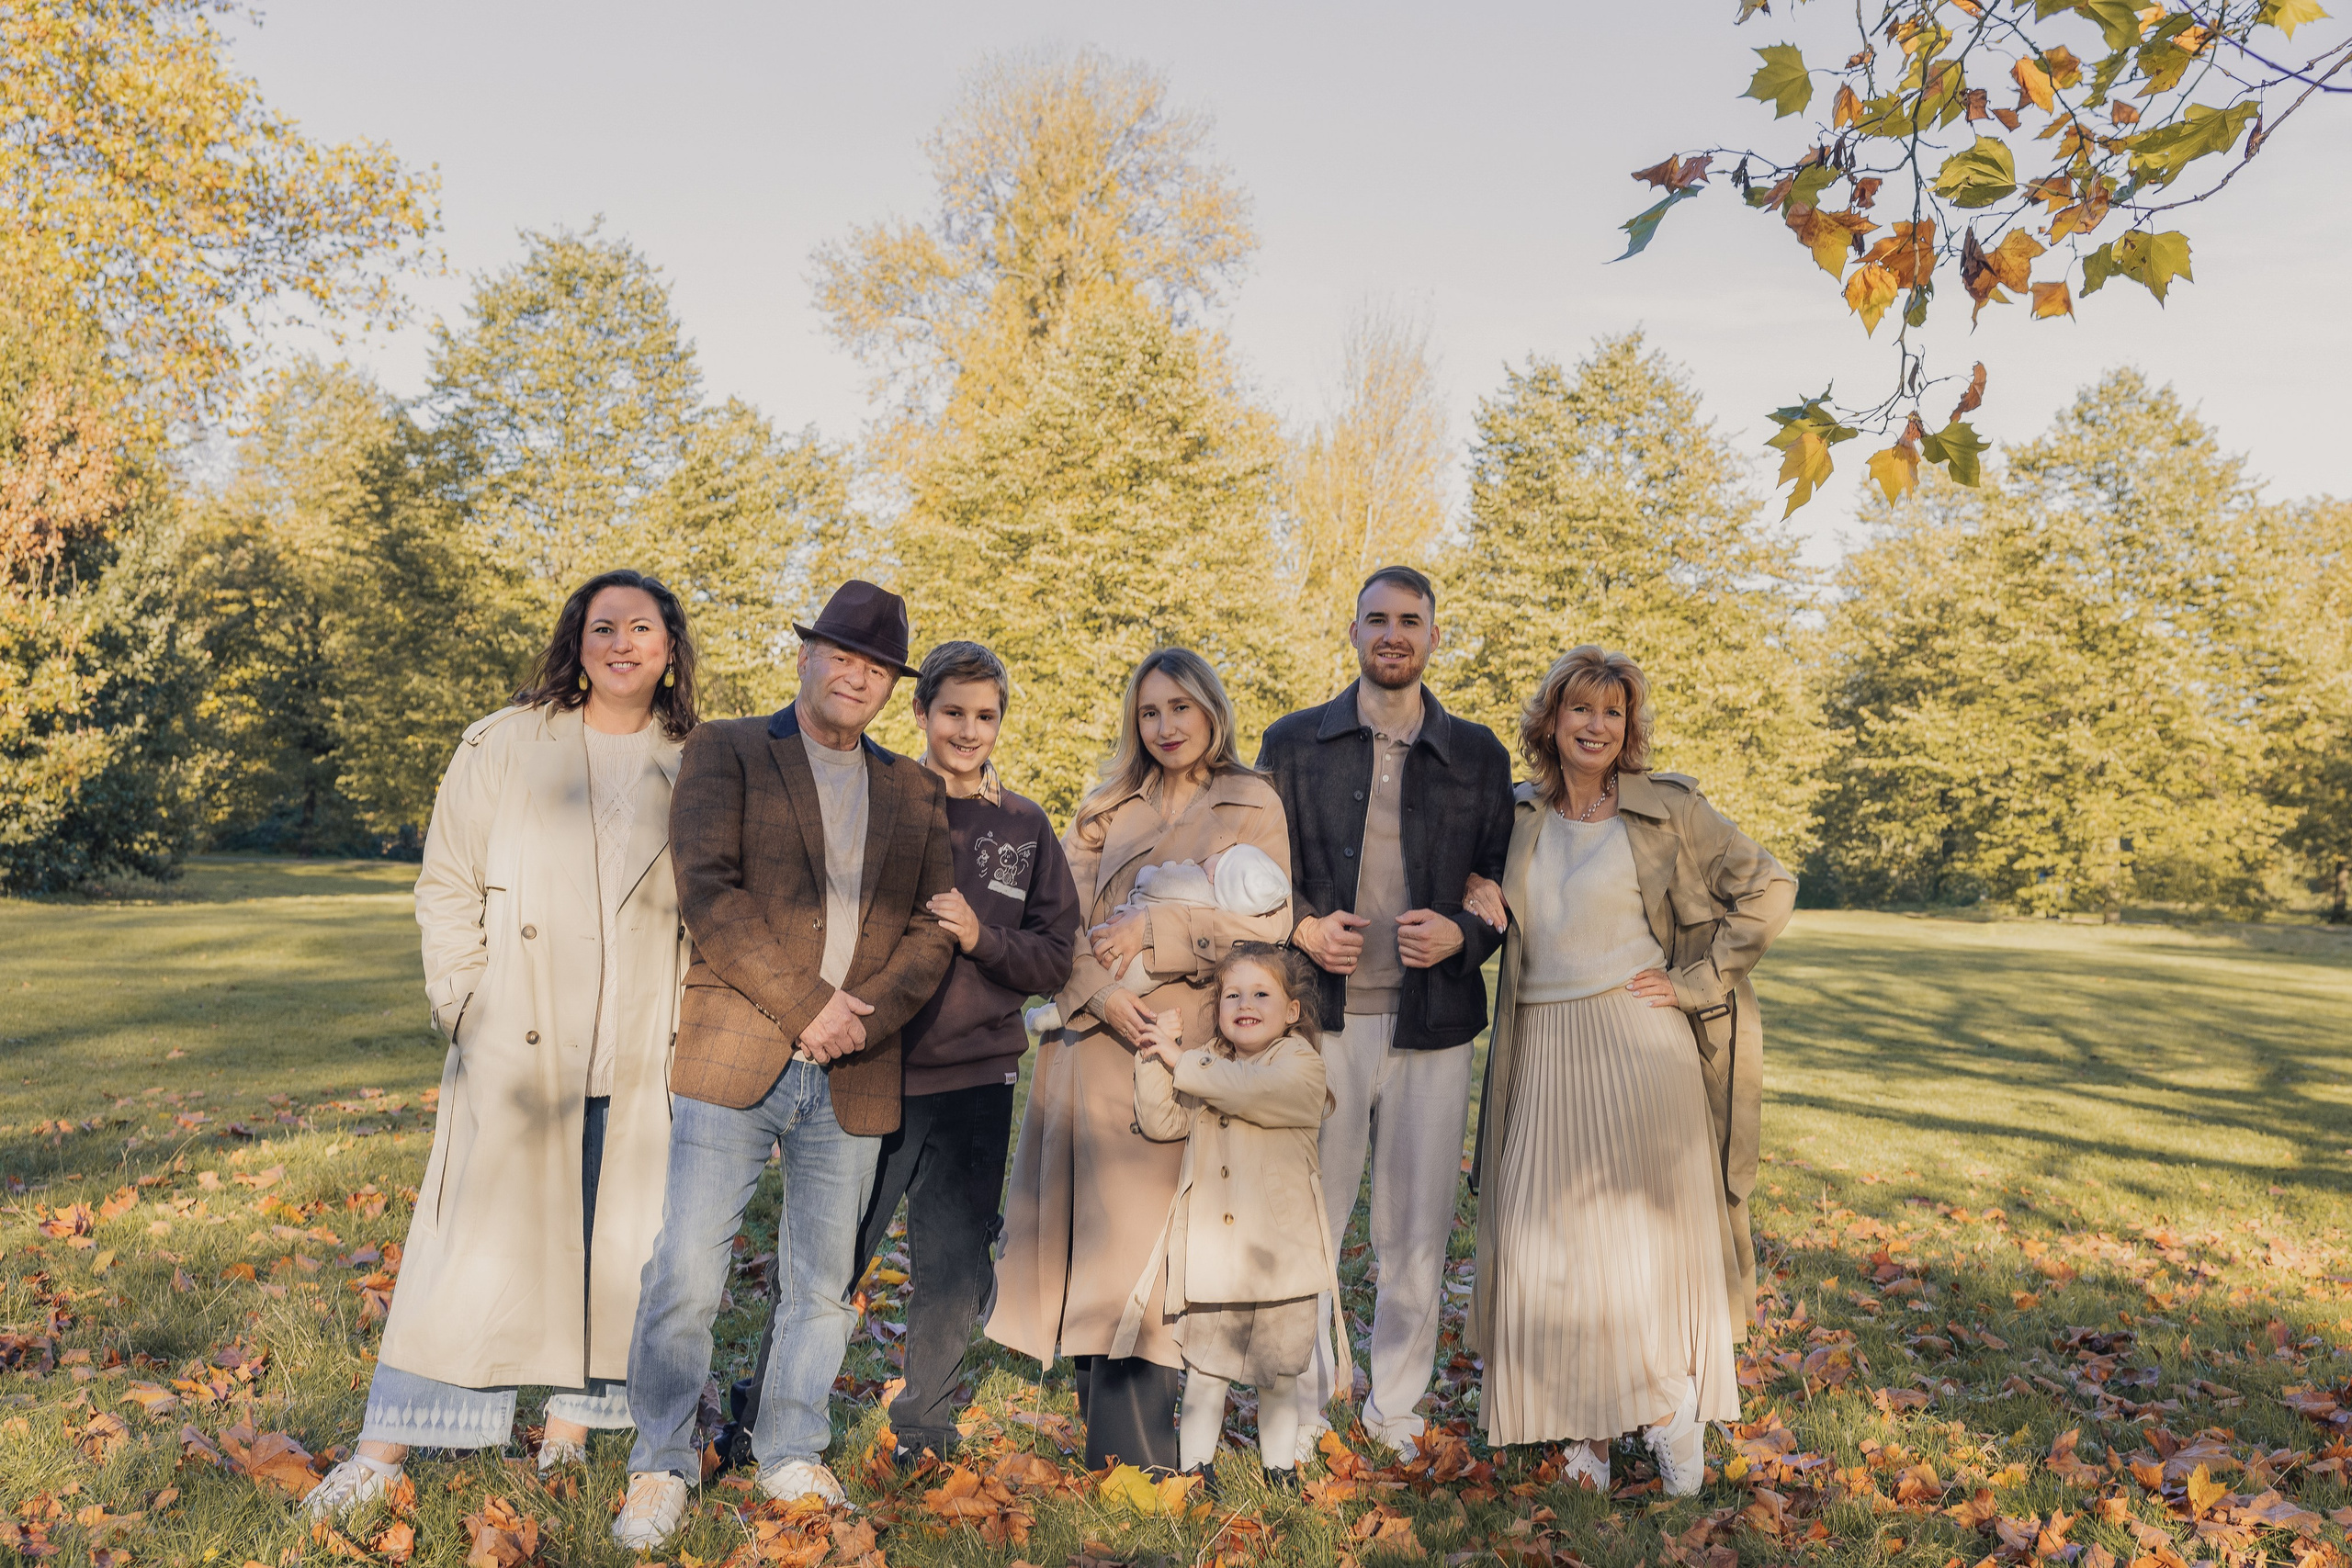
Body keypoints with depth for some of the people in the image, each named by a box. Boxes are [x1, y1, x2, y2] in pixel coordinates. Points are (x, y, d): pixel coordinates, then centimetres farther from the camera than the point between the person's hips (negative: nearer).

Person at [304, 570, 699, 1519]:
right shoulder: (503, 747, 2)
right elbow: (448, 889, 4)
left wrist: (697, 1019, 4)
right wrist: (463, 1003, -3)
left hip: (643, 1057, 2)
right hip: (516, 1048, -2)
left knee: (614, 1238, 9)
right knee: (480, 1235, 1)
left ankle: (569, 1425, 25)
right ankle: (386, 1450, 14)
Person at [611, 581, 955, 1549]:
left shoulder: (914, 793, 14)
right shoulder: (725, 752, 3)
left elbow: (931, 931, 9)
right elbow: (707, 891, -9)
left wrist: (864, 1016, -9)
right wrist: (804, 1004, -14)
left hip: (854, 1080, 3)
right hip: (734, 1059, -3)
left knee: (821, 1286, 12)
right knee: (685, 1278, -4)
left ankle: (791, 1459, 29)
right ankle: (660, 1467, 16)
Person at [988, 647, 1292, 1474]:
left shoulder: (1253, 807, 8)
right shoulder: (1108, 806, 17)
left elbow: (1269, 926, -4)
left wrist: (1156, 930, -11)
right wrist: (1099, 990, -11)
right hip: (1098, 1039, 3)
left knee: (1149, 1234, -5)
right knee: (1091, 1228, 3)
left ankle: (1137, 1445, 6)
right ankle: (1107, 1431, 13)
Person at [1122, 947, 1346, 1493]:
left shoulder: (1300, 1063, -5)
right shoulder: (1203, 1063, 9)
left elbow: (1256, 1091, -25)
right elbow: (1160, 1122, -2)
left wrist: (1181, 1063, -20)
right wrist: (1155, 1059, -15)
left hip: (1280, 1256, -2)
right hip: (1210, 1256, 2)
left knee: (1278, 1376, 12)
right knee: (1204, 1375, 8)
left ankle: (1280, 1468, 29)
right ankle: (1194, 1466, 22)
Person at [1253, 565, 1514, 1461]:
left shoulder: (1478, 755, 9)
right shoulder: (1293, 743, 7)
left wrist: (1461, 935, -9)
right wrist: (1302, 930, -9)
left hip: (1432, 1019, 1)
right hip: (1322, 1016, -1)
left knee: (1416, 1227, 9)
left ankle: (1395, 1404, 27)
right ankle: (1297, 1410, 19)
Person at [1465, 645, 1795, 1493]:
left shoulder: (1668, 809, -1)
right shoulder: (1520, 817, 10)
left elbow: (1767, 889, -2)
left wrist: (1695, 981, -4)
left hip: (1637, 1043, -3)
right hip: (1544, 1055, 3)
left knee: (1647, 1225, 1)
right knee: (1551, 1236, 2)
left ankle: (1674, 1407, 20)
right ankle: (1587, 1430, 14)